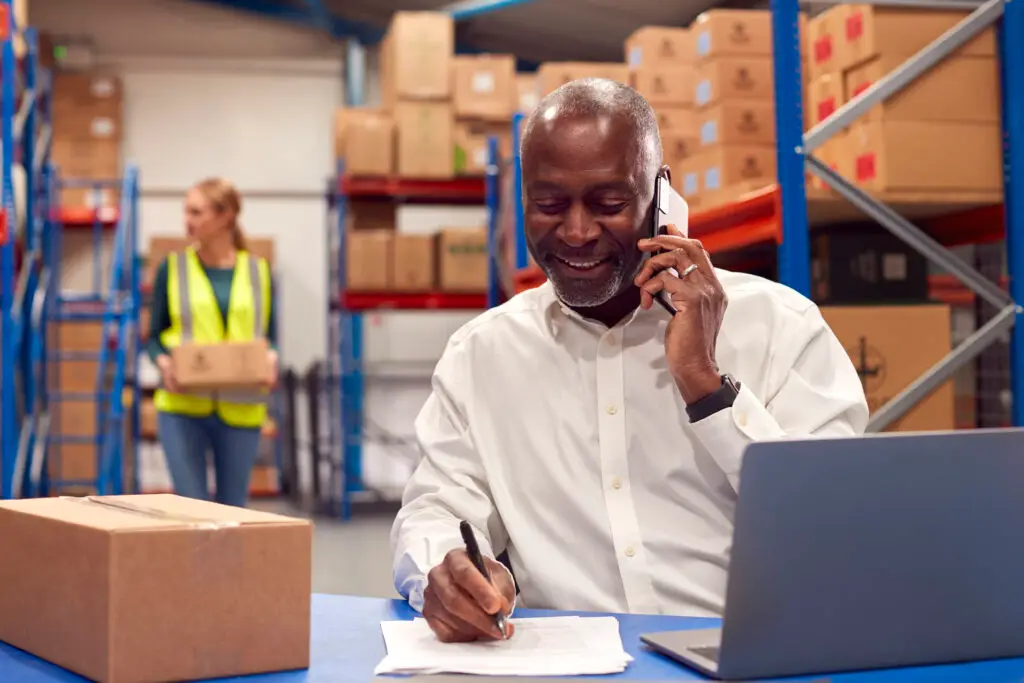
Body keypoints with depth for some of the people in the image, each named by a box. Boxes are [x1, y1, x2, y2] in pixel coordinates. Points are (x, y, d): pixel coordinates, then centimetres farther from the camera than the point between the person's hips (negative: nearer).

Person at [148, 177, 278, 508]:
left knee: (232, 508, 11)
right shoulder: (173, 267, 2)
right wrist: (164, 362, -15)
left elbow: (270, 336, 8)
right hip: (183, 406, -1)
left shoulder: (258, 271, 4)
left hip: (240, 409, 1)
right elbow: (154, 337, 6)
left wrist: (270, 359, -13)